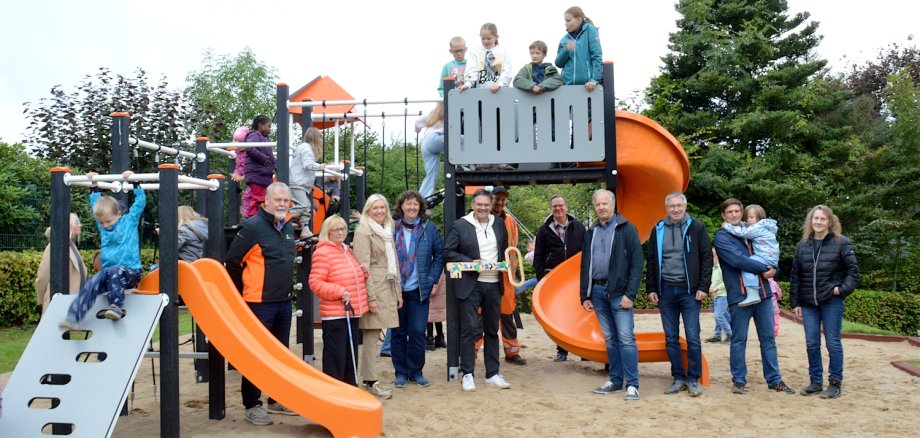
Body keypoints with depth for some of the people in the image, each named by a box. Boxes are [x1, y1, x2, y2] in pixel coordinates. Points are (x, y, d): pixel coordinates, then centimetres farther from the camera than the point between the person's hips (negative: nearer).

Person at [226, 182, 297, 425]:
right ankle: (251, 405, 11)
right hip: (260, 303, -8)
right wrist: (243, 292, -1)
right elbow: (233, 261, -10)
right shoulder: (252, 226, -14)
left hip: (284, 302, 8)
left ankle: (277, 400, 26)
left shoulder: (288, 228, 10)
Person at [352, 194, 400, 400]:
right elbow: (363, 266, -12)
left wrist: (398, 292, 18)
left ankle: (369, 378, 14)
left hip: (388, 289, 7)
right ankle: (371, 382, 2)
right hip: (373, 289, -7)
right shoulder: (363, 232, -6)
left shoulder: (387, 231, 19)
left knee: (374, 335, 9)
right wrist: (371, 296, -17)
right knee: (371, 336, -4)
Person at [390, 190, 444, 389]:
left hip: (419, 290, 0)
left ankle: (416, 372, 14)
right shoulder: (391, 228, 0)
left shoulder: (429, 228, 1)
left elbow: (439, 255, 5)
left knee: (417, 332, 0)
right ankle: (401, 372, 18)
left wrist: (432, 279, -3)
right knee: (398, 332, 7)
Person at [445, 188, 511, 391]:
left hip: (494, 284, 4)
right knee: (469, 329, -3)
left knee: (492, 329, 11)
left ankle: (492, 374, 20)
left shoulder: (499, 224, 8)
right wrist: (470, 262, -14)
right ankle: (467, 375, 8)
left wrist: (504, 264, 4)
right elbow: (448, 252, -6)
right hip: (470, 285, -4)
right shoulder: (460, 225, -4)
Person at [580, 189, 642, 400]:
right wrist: (584, 295, 12)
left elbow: (637, 263, -7)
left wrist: (630, 294, -14)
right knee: (610, 339, 11)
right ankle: (615, 380, 20)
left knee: (626, 338, -7)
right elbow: (585, 265, 17)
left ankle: (632, 385, -1)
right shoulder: (591, 232, 14)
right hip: (598, 291, 5)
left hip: (619, 292, -5)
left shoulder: (626, 229, -2)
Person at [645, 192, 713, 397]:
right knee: (671, 339, 7)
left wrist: (703, 287, -8)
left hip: (689, 290, -3)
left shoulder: (696, 227, -1)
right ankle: (679, 378, 17)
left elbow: (707, 257, -2)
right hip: (666, 290, 3)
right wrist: (651, 288, 6)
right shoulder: (658, 229, 8)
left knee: (693, 337, -2)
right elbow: (651, 261, 12)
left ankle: (693, 380, 10)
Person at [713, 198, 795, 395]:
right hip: (739, 295, -5)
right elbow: (738, 260, -17)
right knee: (739, 340, 3)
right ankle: (739, 380, 13)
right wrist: (765, 268, -14)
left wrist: (773, 269, -4)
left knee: (768, 338, 10)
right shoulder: (722, 237, -4)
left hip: (762, 293, 6)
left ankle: (774, 379, 19)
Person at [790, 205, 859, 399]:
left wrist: (843, 288, -14)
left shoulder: (841, 243, -2)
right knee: (811, 344, 7)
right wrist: (795, 302, 7)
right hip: (808, 303, 4)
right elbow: (795, 276, 10)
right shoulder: (802, 245, 8)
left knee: (833, 342, 1)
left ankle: (835, 383, 10)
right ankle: (816, 381, 18)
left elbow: (853, 270, -1)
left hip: (831, 301, -4)